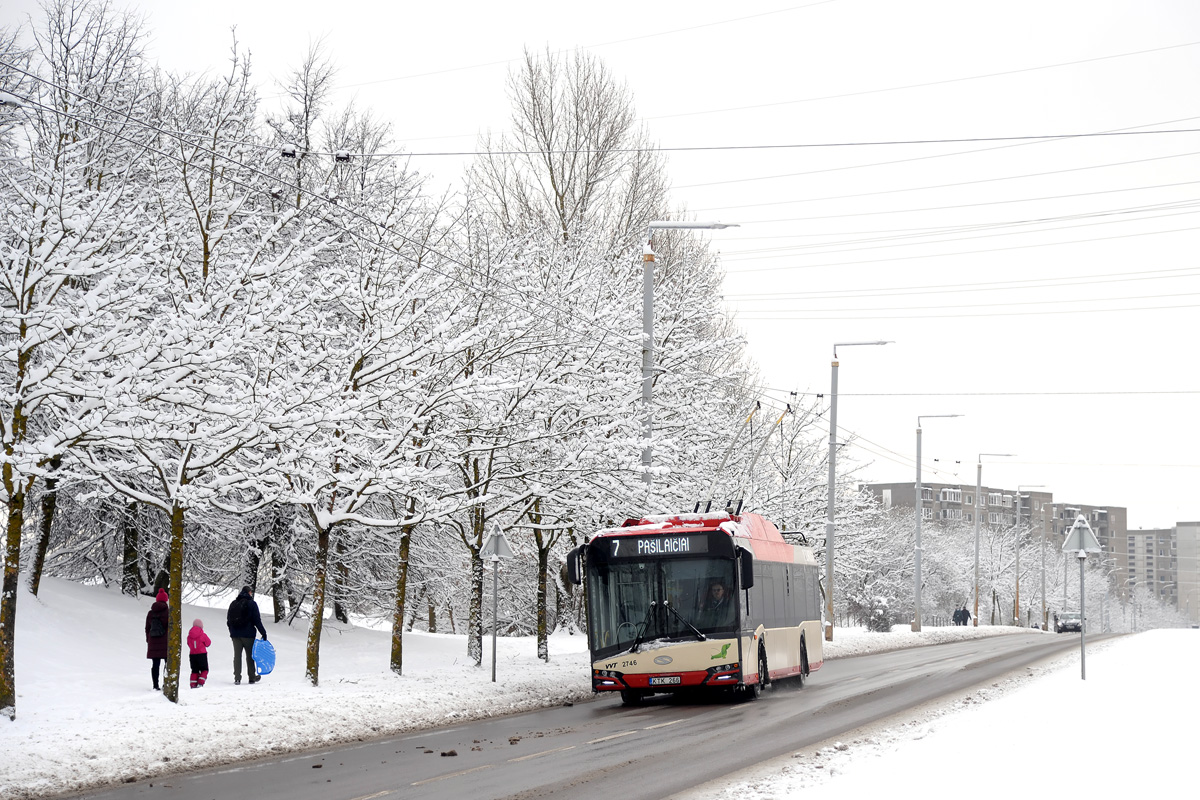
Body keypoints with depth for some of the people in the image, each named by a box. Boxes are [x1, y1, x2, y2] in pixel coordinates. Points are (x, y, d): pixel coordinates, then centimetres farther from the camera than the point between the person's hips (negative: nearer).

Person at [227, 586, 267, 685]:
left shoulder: (233, 604, 10)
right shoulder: (251, 603, -6)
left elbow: (228, 620, 15)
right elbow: (257, 620, -9)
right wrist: (263, 632, -4)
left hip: (235, 634, 4)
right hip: (248, 634, -4)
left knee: (237, 655, 4)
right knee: (250, 655, 6)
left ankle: (237, 678, -2)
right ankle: (252, 677, 11)